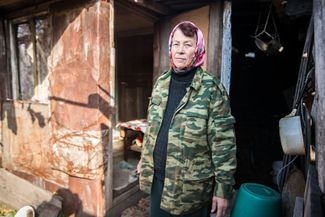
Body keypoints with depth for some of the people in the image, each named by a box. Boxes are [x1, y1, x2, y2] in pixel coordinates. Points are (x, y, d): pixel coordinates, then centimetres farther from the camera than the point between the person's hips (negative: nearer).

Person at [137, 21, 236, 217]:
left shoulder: (211, 89, -14)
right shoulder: (161, 83, 2)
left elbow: (223, 143, -14)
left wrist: (224, 188, -12)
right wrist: (144, 160, 15)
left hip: (191, 185, -5)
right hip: (157, 178, 5)